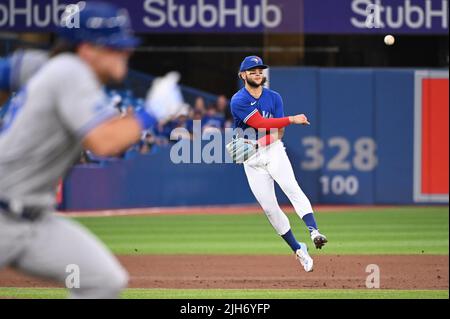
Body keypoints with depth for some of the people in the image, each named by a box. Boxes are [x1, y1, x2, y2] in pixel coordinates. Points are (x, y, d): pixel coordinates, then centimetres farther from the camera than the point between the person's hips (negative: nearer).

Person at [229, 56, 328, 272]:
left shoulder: (273, 98, 6)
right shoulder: (238, 101, -7)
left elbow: (278, 132, 0)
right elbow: (261, 123, -18)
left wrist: (253, 143, -15)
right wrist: (292, 120, -23)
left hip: (273, 151, 1)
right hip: (252, 161, -1)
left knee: (292, 189, -24)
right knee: (269, 207, -2)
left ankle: (314, 232, -39)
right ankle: (298, 250, 8)